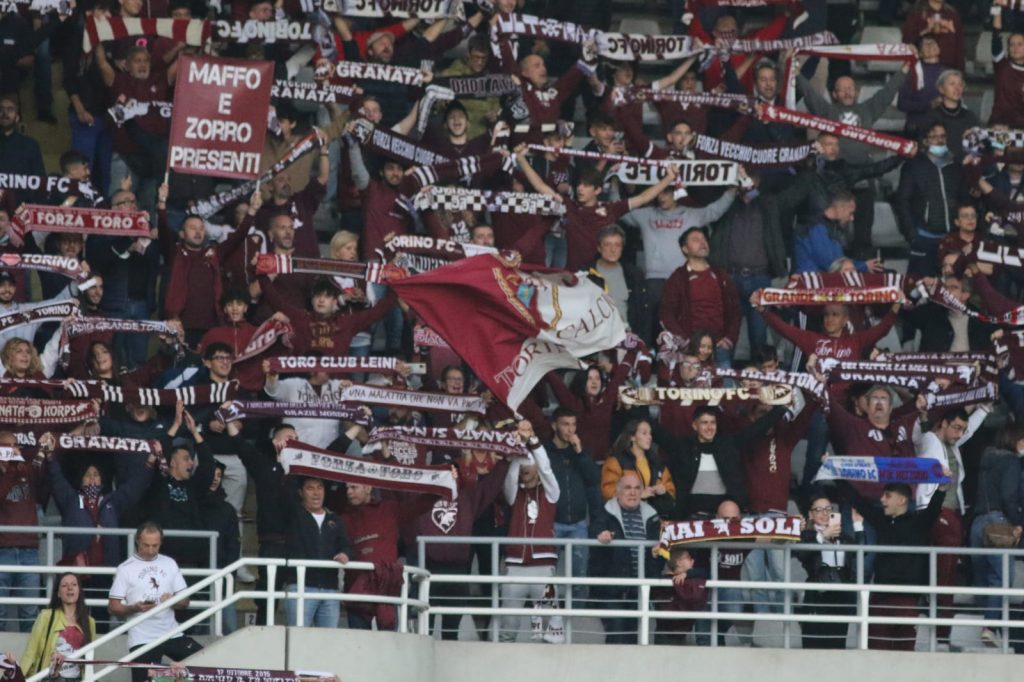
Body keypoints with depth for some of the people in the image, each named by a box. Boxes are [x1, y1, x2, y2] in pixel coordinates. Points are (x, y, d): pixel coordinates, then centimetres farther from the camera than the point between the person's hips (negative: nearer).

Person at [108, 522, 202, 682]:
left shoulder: (169, 564, 10)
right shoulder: (126, 569, 0)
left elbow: (185, 602, 11)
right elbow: (113, 607, -3)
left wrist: (174, 601, -12)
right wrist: (135, 608, -21)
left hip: (172, 634, 4)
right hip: (142, 639, -4)